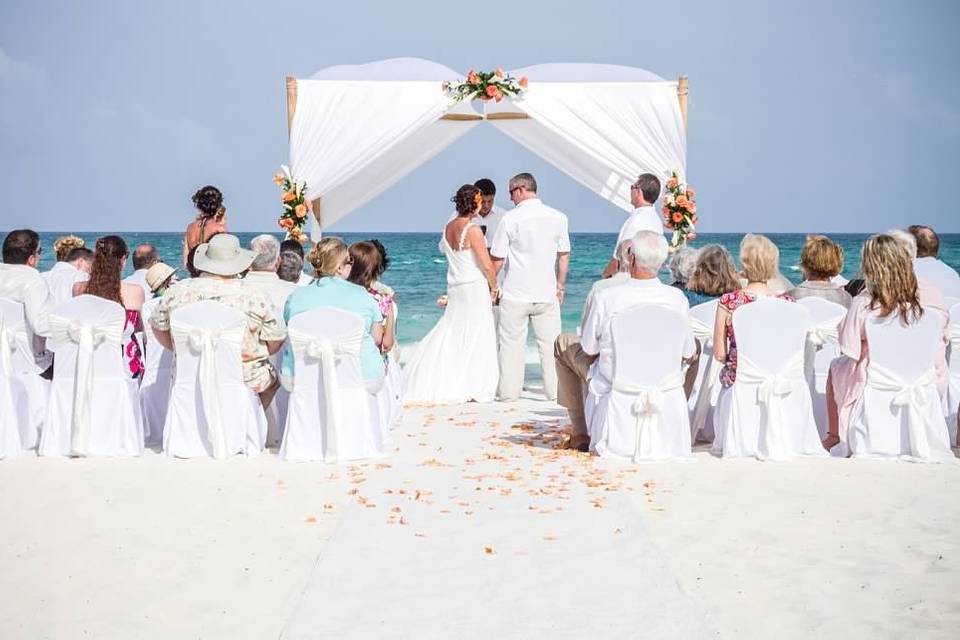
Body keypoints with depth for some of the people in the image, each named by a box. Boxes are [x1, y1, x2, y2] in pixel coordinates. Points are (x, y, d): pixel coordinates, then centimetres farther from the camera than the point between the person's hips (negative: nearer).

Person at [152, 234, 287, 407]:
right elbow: (275, 343, -6)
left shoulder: (178, 291, -5)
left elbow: (159, 327, 9)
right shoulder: (256, 297, -12)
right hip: (246, 384, -2)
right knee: (273, 378, 28)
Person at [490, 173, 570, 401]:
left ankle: (509, 391, 12)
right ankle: (555, 390, 12)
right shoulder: (558, 217, 1)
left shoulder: (510, 219, -9)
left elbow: (497, 259, -5)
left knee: (512, 343, 8)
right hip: (547, 293, 3)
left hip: (515, 294, -2)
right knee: (550, 343, 9)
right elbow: (564, 255, 8)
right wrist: (560, 286, 18)